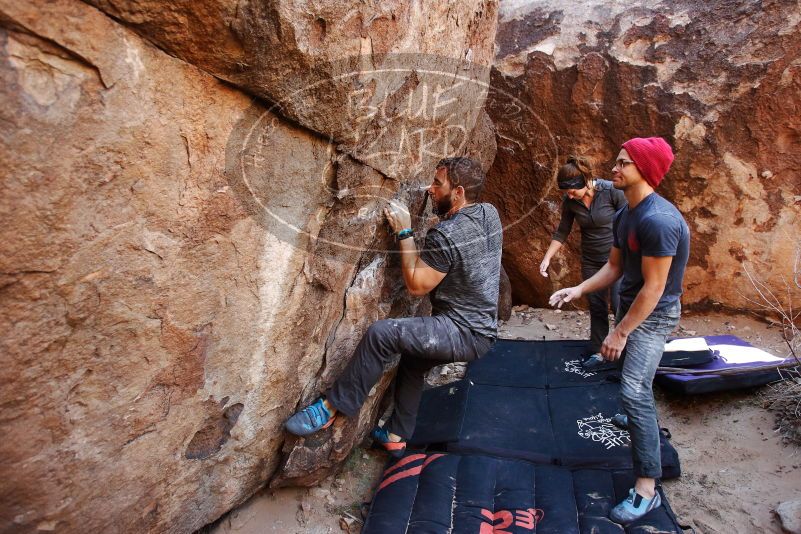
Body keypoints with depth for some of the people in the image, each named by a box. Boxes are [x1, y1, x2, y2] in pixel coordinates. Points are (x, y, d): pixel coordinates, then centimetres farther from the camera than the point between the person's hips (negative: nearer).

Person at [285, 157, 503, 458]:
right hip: (481, 329, 10)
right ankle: (396, 436, 35)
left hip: (464, 333, -10)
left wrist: (404, 233, -10)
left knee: (381, 333, -22)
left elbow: (416, 285, -14)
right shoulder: (490, 213, 2)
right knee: (412, 360, 26)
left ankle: (332, 407, -9)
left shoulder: (445, 235, -23)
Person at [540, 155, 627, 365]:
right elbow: (562, 232, 3)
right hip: (591, 261, 4)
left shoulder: (612, 191, -20)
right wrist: (547, 258, -3)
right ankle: (598, 351, 22)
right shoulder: (570, 202, -7)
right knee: (596, 306, 10)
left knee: (619, 305, -7)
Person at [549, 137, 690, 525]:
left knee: (634, 392, -15)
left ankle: (647, 488, -7)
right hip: (631, 304, 9)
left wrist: (621, 332, -20)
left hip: (654, 314, -9)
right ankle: (641, 424, 48)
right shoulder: (624, 215, 4)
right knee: (634, 386, 23)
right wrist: (578, 290, -4)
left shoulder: (658, 220, -27)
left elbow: (654, 287, -25)